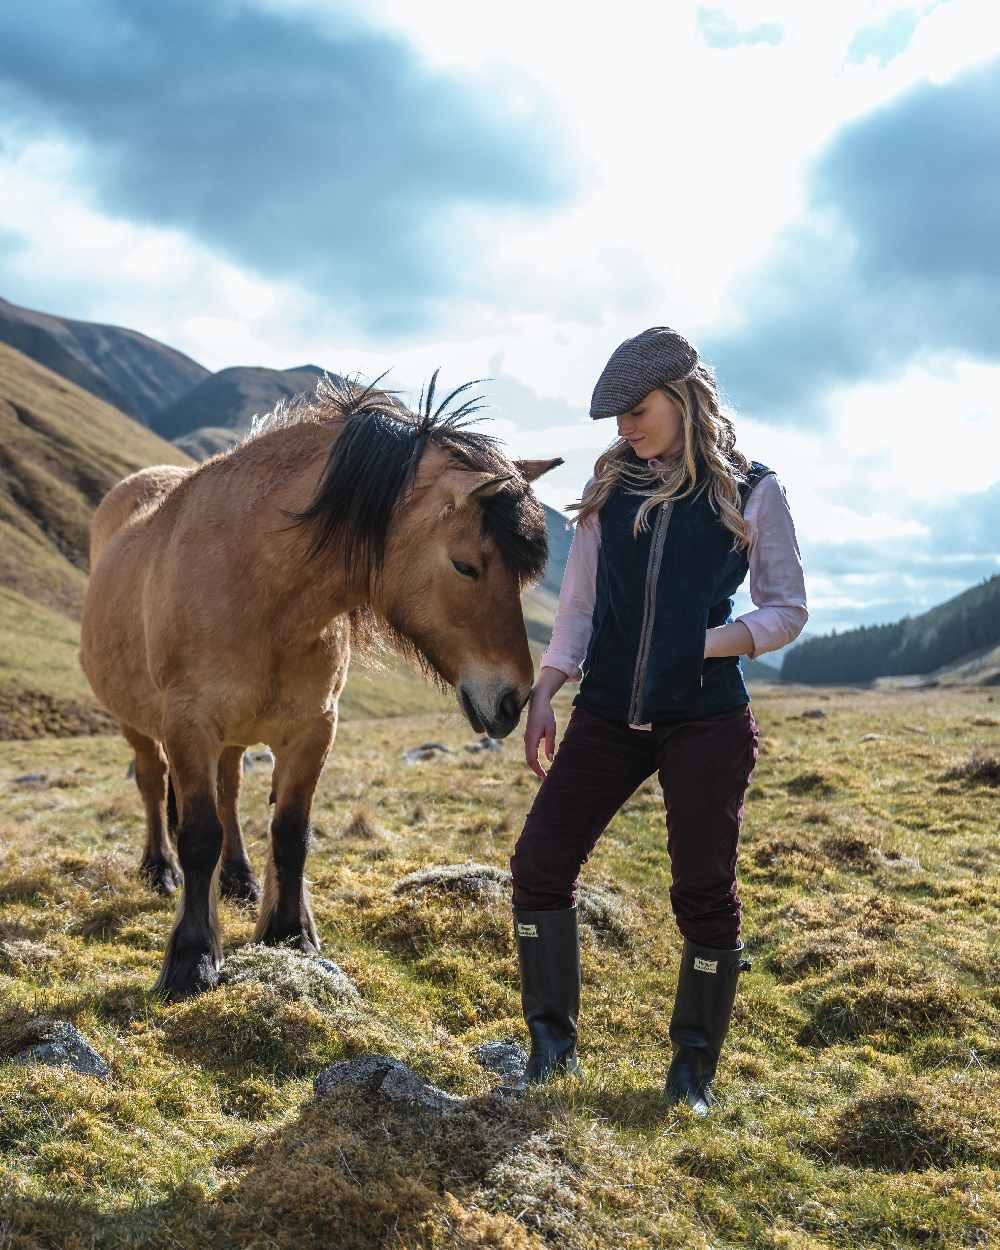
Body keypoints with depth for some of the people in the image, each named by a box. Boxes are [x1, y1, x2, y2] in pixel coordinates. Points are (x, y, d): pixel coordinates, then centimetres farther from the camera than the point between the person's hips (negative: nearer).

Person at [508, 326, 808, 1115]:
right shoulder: (610, 486, 8)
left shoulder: (751, 492, -1)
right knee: (539, 863, -2)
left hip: (706, 721, -3)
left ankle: (694, 1069, 20)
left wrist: (703, 646, -14)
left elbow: (788, 609, 1)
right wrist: (544, 693, -2)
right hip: (608, 716, 4)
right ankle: (553, 1041, 15)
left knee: (704, 893, 2)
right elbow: (579, 605, 10)